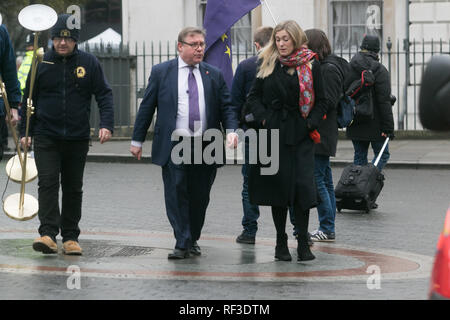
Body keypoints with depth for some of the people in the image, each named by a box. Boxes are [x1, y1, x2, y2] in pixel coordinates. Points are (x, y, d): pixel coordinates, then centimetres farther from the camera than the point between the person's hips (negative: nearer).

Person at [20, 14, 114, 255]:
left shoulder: (89, 63, 1)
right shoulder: (42, 64, 2)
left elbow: (104, 95, 2)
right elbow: (29, 98, 9)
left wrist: (106, 124, -12)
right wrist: (25, 131, 5)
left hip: (77, 138, 1)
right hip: (46, 138, -1)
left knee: (73, 188, 7)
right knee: (48, 183, -12)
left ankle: (70, 237, 15)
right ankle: (48, 234, -18)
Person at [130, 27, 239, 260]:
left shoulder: (214, 75, 10)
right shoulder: (161, 72, 5)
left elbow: (227, 107, 10)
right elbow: (147, 107, 7)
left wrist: (231, 131, -9)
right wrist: (137, 140, 6)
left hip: (206, 147, 2)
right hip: (174, 146, -2)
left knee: (199, 197, 6)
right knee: (176, 194, -7)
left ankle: (193, 240, 22)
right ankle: (182, 244, -5)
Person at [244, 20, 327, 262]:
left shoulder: (311, 65, 3)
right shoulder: (268, 64, 8)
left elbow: (321, 101, 5)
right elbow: (253, 97, 11)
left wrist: (310, 124, -8)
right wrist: (263, 118, -4)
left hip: (300, 135, -2)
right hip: (274, 131, 2)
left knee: (303, 185, -9)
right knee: (277, 185, 3)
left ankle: (303, 243, -3)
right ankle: (281, 243, 12)